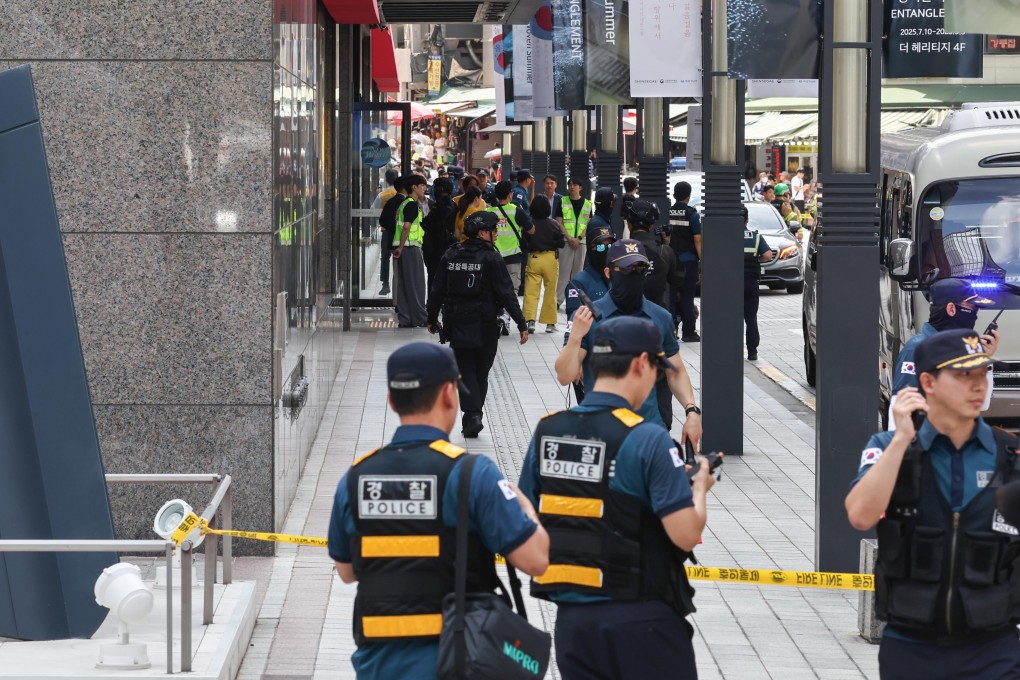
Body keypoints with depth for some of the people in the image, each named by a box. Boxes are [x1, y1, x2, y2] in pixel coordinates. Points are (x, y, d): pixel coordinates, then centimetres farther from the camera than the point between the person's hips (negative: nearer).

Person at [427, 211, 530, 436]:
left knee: (466, 372, 6)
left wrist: (432, 319, 21)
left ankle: (472, 414, -11)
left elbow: (438, 291, 8)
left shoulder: (450, 256, 2)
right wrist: (522, 324, -10)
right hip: (485, 326, -2)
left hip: (456, 325, 2)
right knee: (481, 373, 13)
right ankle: (474, 416, 15)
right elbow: (506, 294, -13)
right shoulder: (491, 258, -10)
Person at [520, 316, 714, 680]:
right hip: (640, 620, -5)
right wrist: (699, 488, 3)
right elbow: (687, 534, -17)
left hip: (572, 618, 5)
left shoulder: (545, 431, 3)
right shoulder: (648, 439, -14)